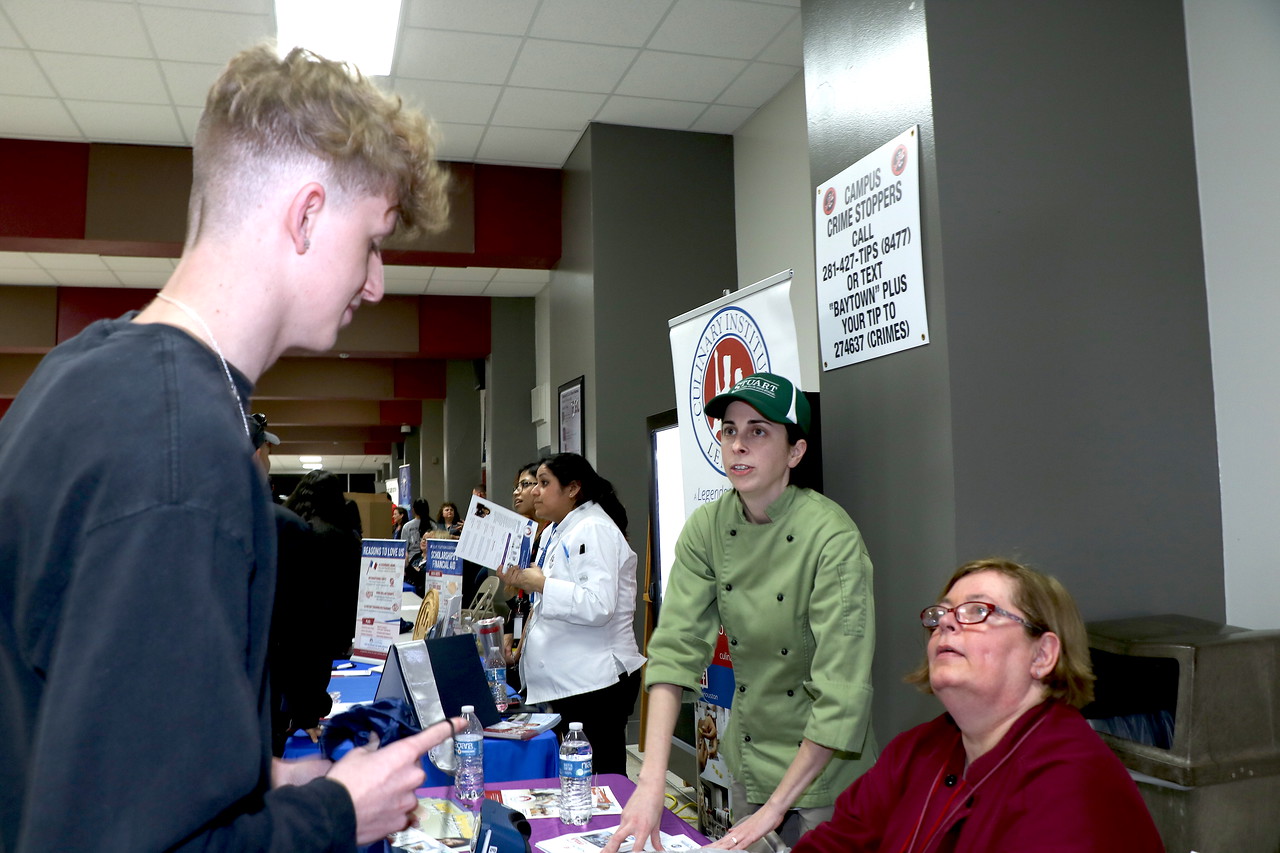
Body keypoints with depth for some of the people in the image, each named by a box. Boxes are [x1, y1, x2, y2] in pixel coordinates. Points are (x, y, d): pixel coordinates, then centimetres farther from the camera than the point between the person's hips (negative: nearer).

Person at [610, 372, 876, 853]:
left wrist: (773, 809, -22)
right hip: (747, 757, 4)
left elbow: (841, 692, -26)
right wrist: (652, 780, -25)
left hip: (823, 764, -4)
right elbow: (675, 648, -15)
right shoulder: (706, 527, -8)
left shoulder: (832, 537, -24)